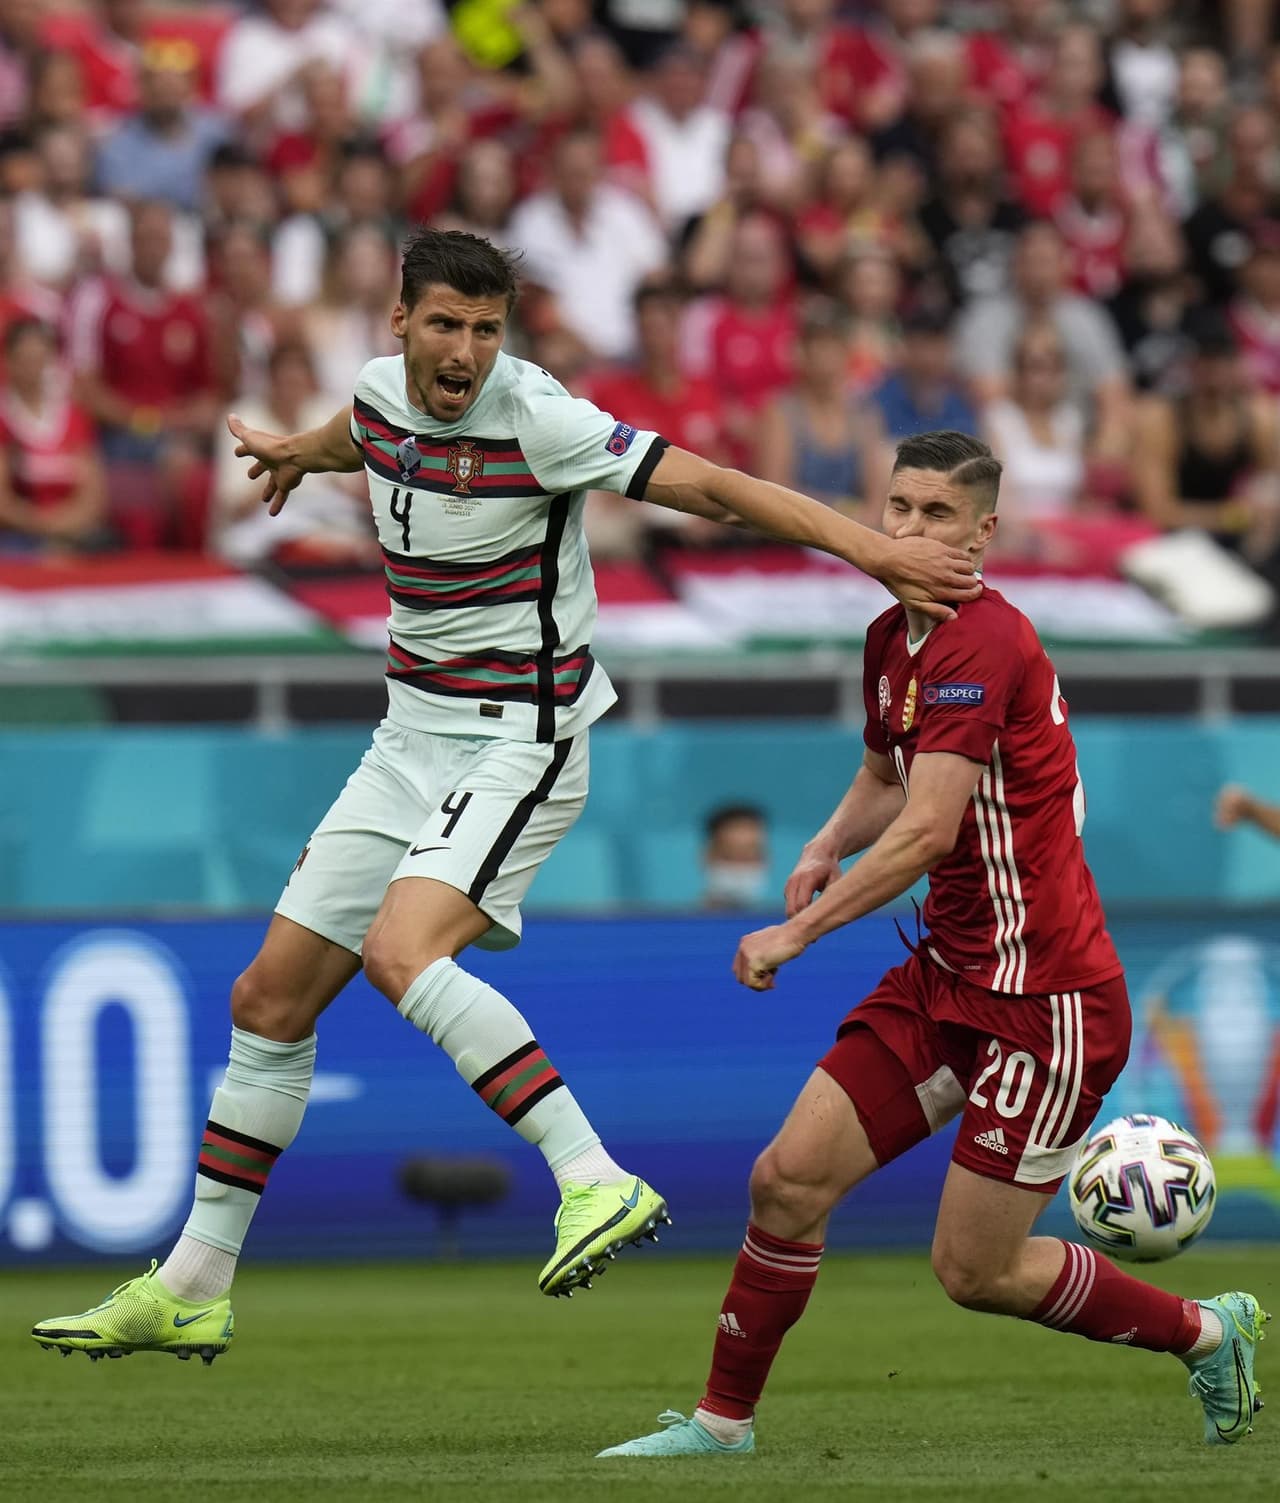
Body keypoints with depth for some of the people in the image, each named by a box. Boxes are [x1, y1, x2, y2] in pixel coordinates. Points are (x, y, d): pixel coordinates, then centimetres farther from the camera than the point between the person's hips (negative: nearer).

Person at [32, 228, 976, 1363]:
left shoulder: (535, 420, -19)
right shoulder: (381, 391, 2)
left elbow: (714, 487, -22)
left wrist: (869, 547, -31)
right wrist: (297, 453, 51)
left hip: (517, 745, -8)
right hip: (412, 738, 8)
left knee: (402, 954, -31)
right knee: (270, 1000, 7)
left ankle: (599, 1183, -32)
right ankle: (192, 1289, 17)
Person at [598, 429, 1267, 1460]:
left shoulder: (981, 645, -20)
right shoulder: (892, 640, 9)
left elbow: (928, 832, -26)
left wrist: (798, 931, -23)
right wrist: (830, 845, 7)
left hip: (1046, 998, -8)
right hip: (949, 977, 8)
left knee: (974, 1271, -3)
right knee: (789, 1179, -1)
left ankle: (1207, 1332, 18)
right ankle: (724, 1423, 10)